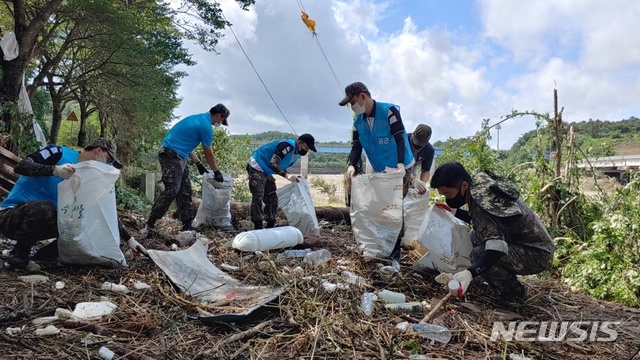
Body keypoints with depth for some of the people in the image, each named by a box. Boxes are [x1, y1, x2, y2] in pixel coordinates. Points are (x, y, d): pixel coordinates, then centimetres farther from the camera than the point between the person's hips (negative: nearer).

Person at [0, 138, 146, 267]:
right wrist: (55, 170, -42)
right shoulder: (59, 153, -13)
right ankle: (18, 252, -12)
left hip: (46, 219, 6)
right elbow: (20, 166, -25)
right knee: (45, 208, -37)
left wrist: (129, 239, -2)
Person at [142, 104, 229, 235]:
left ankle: (187, 225, 14)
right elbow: (209, 154, -5)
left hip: (177, 156, 10)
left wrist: (199, 164, 22)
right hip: (172, 155, -10)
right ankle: (149, 225, -9)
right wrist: (217, 172, 8)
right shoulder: (205, 126, -12)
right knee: (171, 190, -13)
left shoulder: (198, 118, 17)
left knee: (185, 191, 9)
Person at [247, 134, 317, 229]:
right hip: (256, 167, -10)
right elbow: (273, 164, -32)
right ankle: (258, 228, -15)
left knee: (272, 200, 8)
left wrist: (292, 177, 0)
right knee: (258, 198, -16)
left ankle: (270, 226, 15)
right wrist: (287, 175, -39)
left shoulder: (296, 154, 7)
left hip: (266, 172, 10)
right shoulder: (288, 145, -24)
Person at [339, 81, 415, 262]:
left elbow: (400, 138, -22)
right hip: (379, 172, 7)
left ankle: (395, 248, 4)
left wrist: (401, 163, -35)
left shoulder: (389, 111, -17)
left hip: (400, 169, -6)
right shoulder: (358, 123, 2)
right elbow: (356, 146, -2)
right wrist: (352, 165, -22)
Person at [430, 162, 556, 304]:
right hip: (532, 244, 10)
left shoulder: (482, 202, -28)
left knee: (478, 254, -26)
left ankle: (513, 292, -1)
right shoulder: (483, 187, 0)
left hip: (537, 254, -10)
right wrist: (454, 211, 12)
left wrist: (470, 273, -50)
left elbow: (497, 247, -38)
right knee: (475, 237, 15)